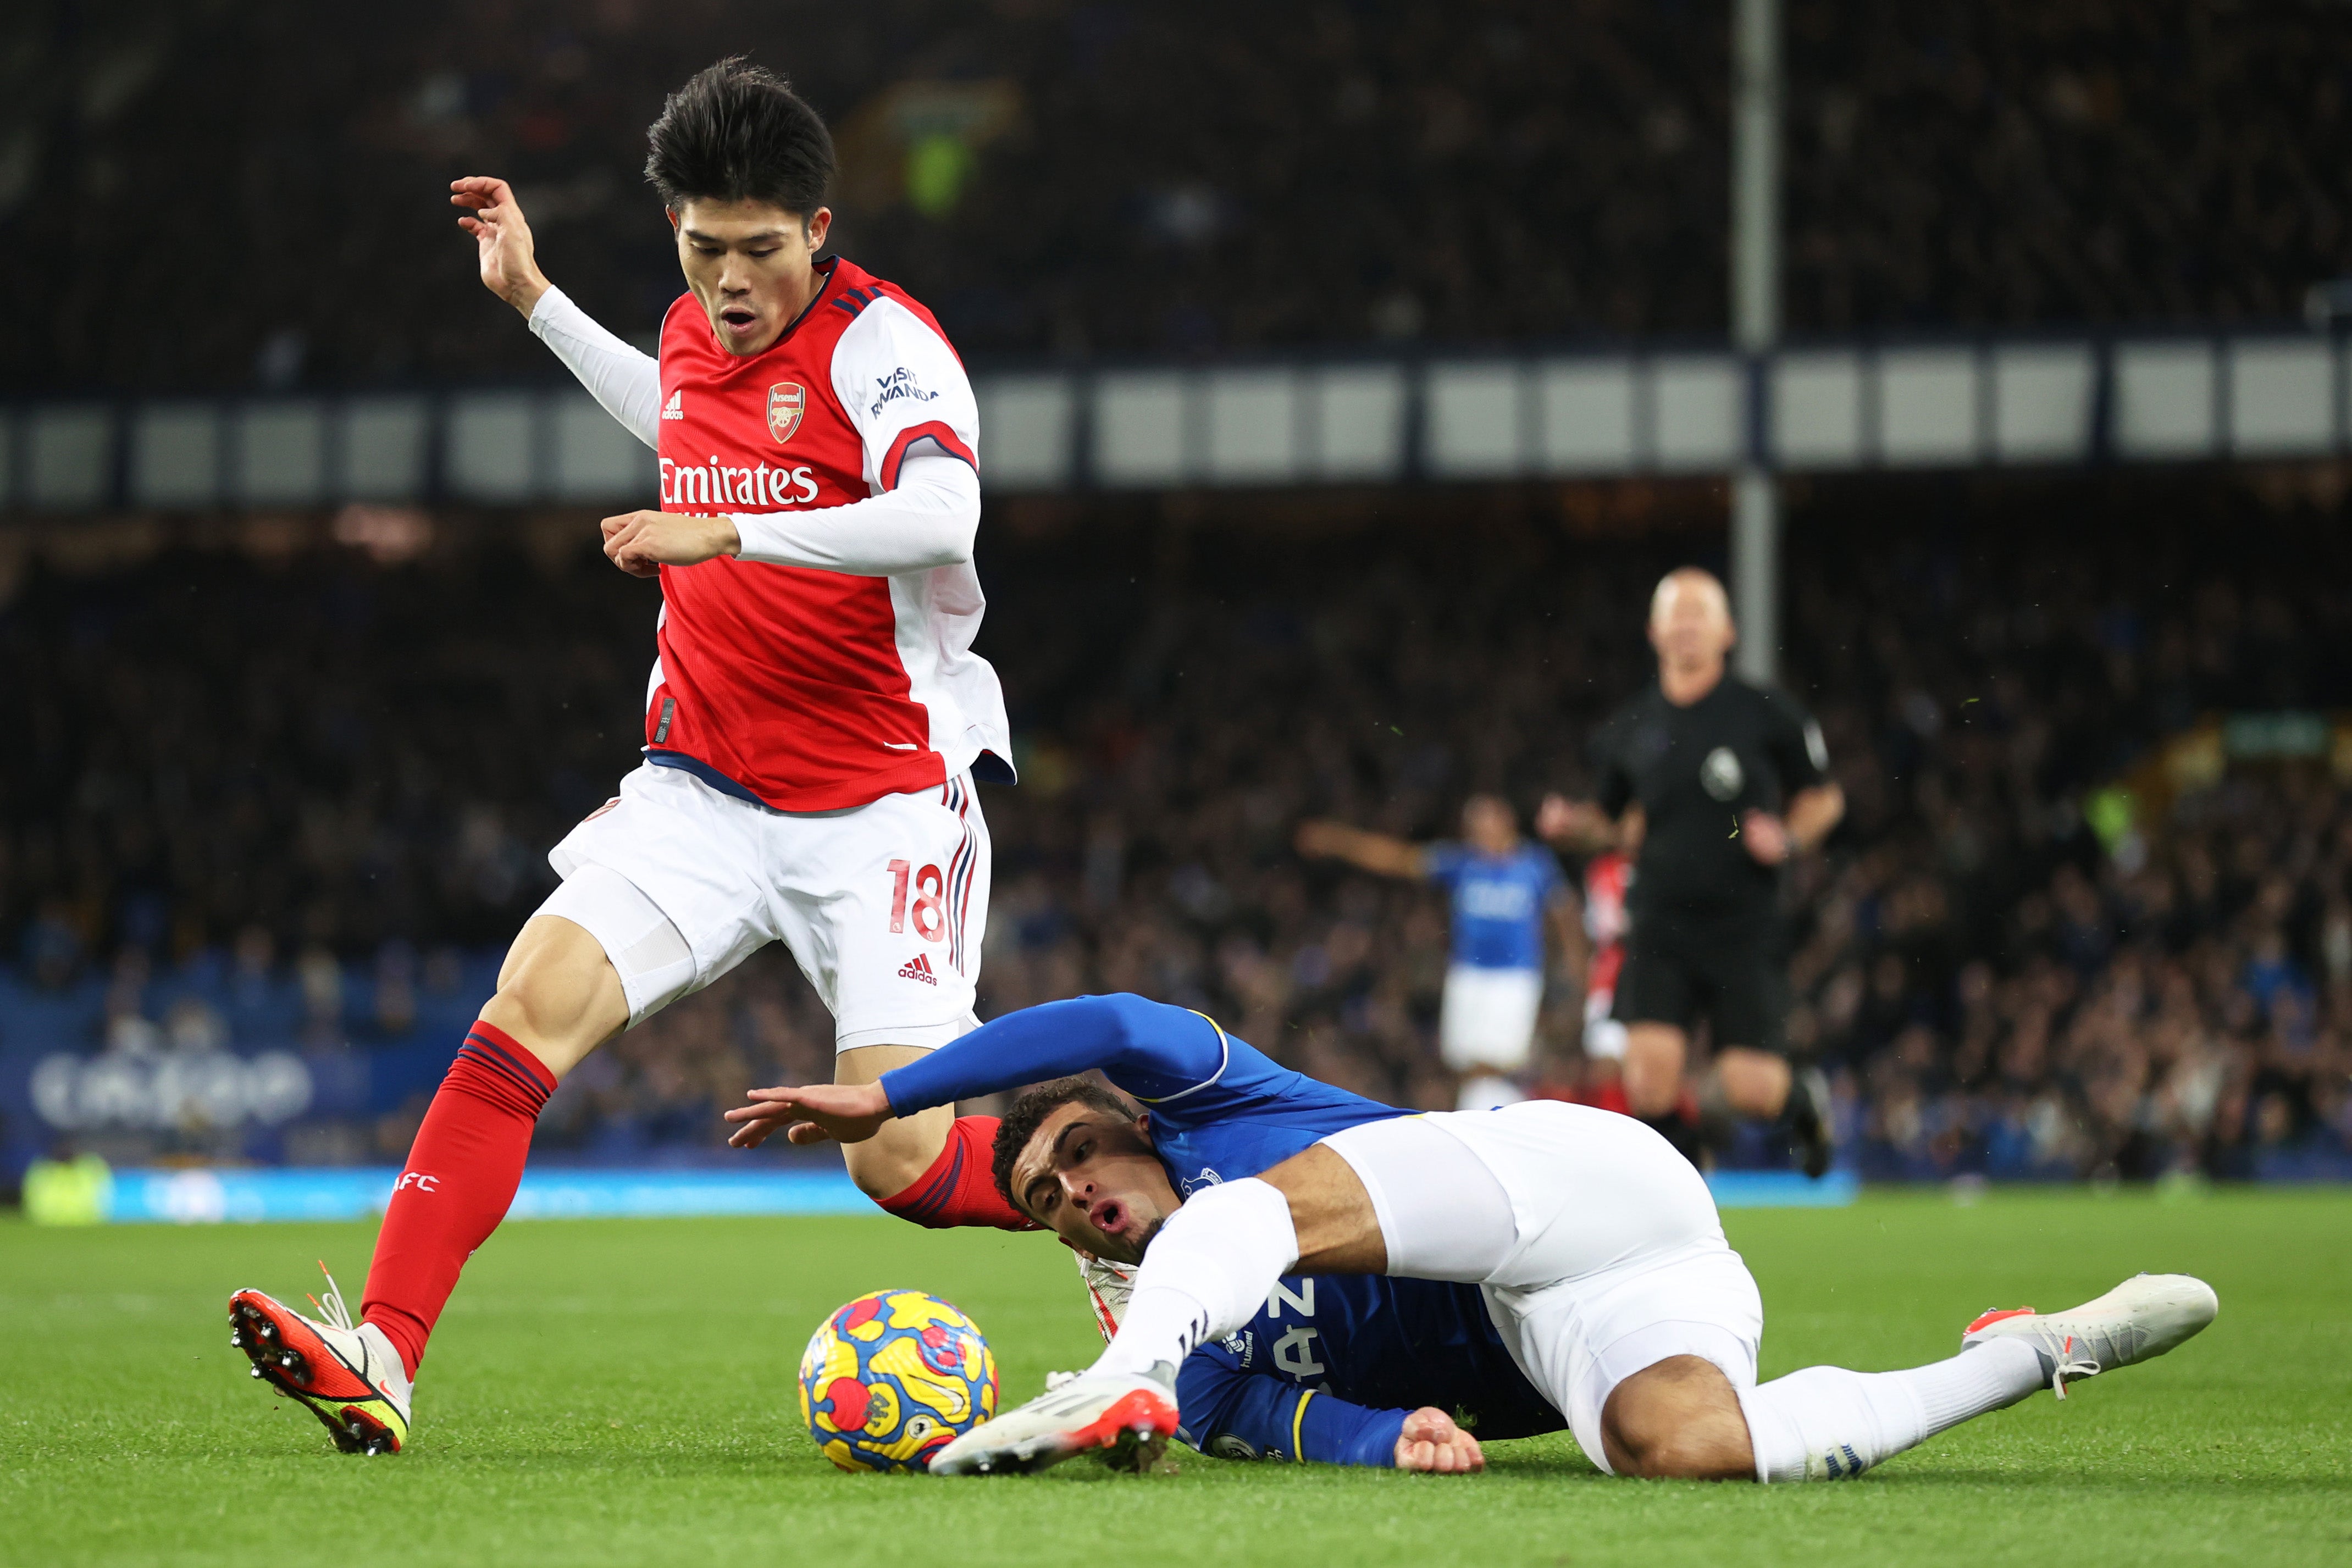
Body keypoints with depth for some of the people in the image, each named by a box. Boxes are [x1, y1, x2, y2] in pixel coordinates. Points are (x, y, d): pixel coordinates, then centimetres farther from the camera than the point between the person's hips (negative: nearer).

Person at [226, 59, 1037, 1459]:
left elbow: (938, 517, -33)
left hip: (885, 801, -6)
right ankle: (382, 1357, -20)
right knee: (529, 1005, -16)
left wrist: (728, 536, -37)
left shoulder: (879, 341, -13)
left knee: (902, 1164, -11)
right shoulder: (695, 334, 8)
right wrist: (533, 298, 33)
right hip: (705, 788, 6)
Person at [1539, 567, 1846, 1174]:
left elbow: (1824, 796, 11)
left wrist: (1788, 838, -8)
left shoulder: (1768, 715, -1)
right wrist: (1573, 825, 1)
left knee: (1748, 1086, -8)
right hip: (1660, 924, 2)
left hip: (1746, 927, -2)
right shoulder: (1629, 731, 7)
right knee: (1650, 1072, -15)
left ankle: (1804, 1097, 30)